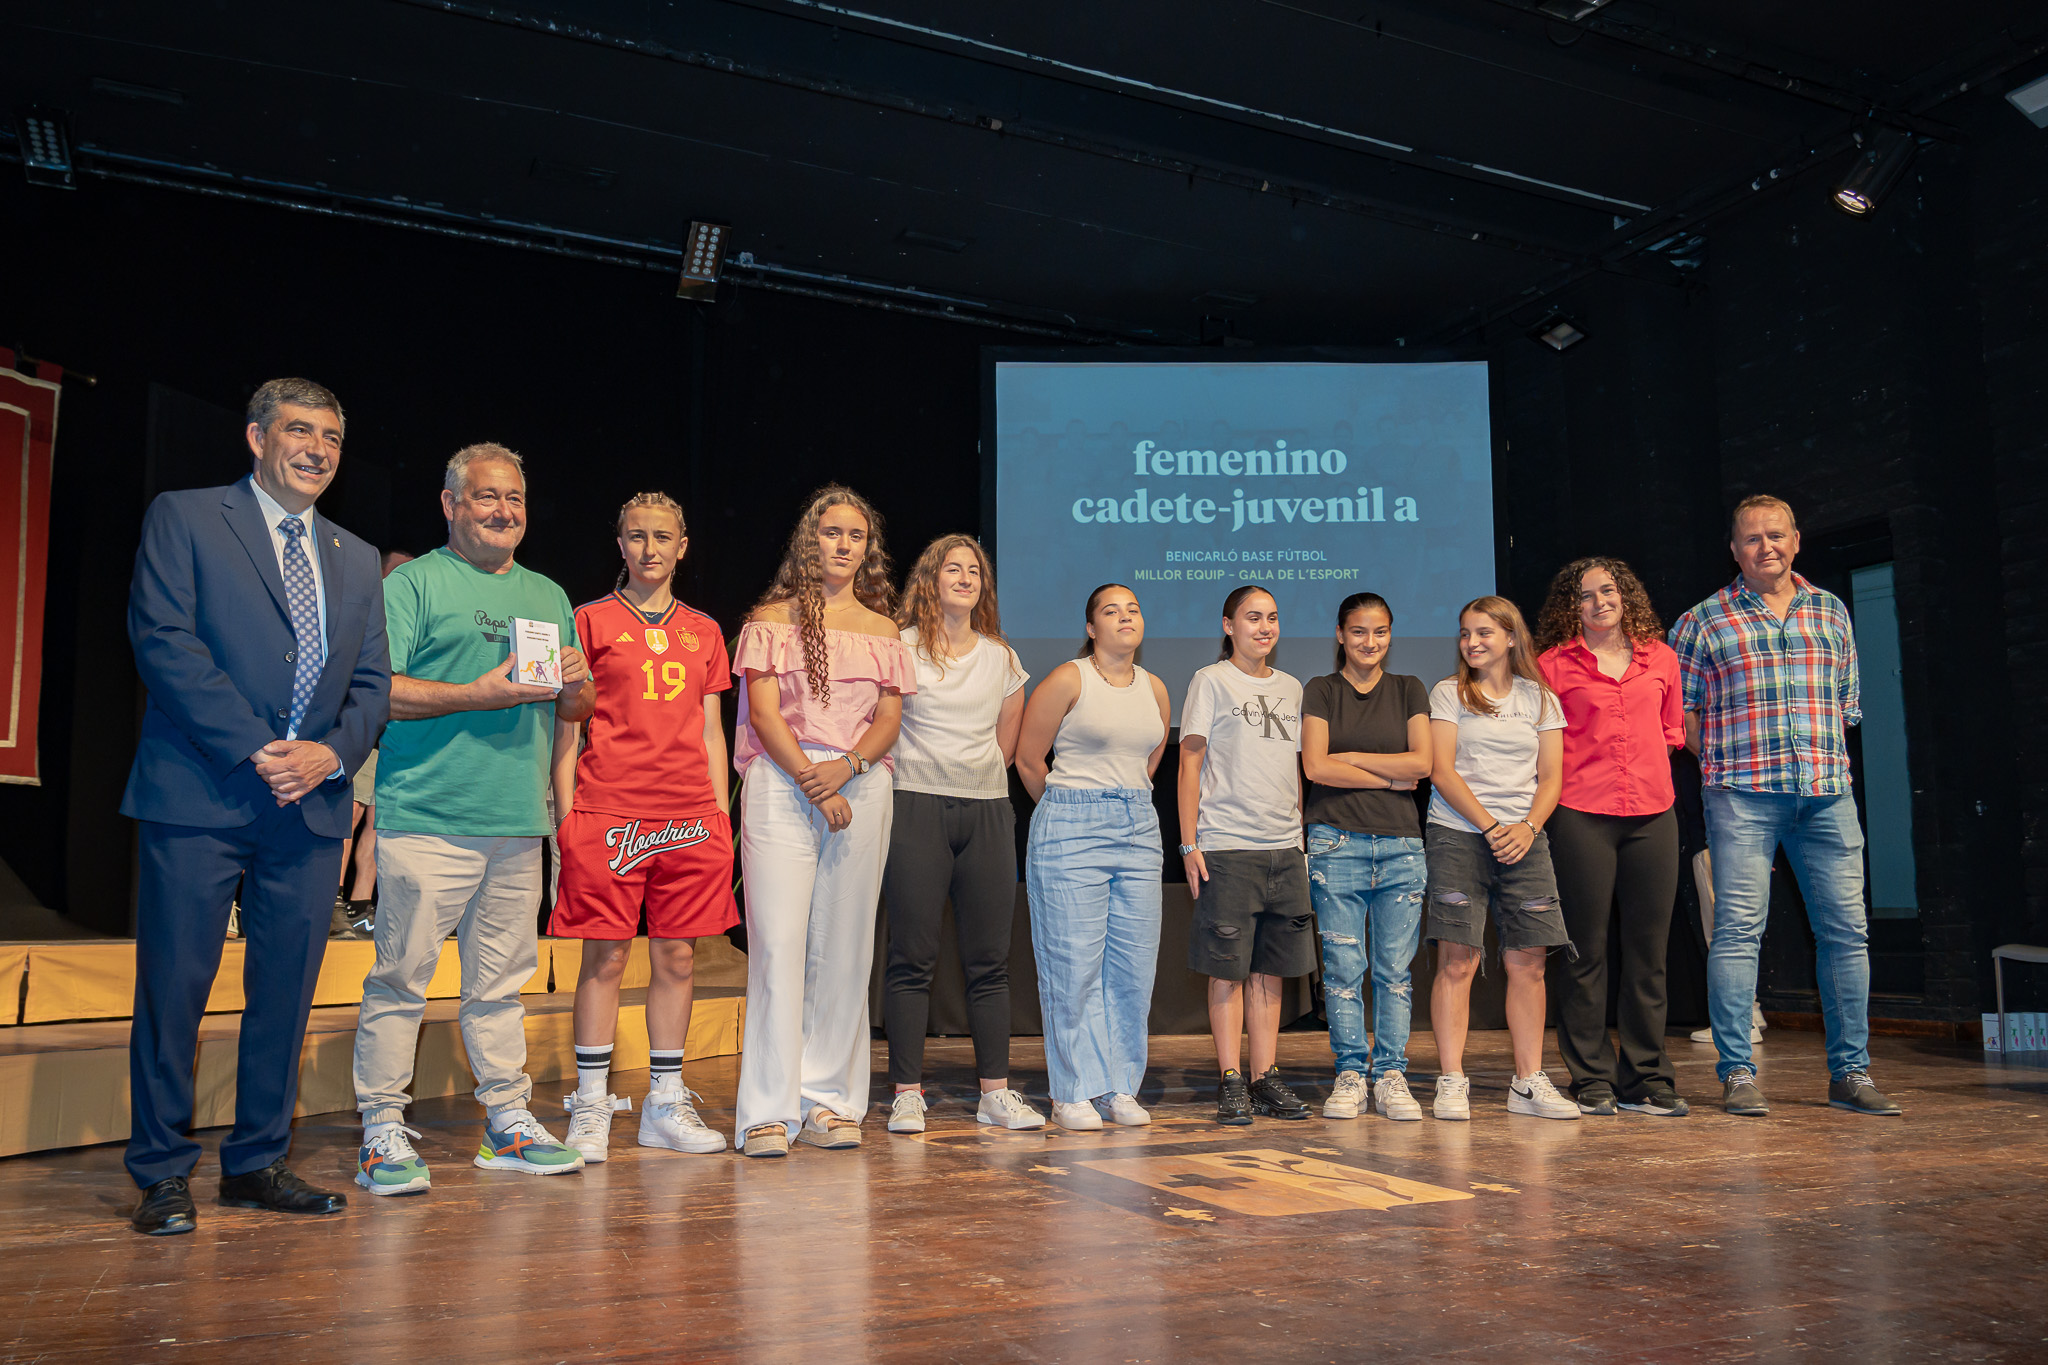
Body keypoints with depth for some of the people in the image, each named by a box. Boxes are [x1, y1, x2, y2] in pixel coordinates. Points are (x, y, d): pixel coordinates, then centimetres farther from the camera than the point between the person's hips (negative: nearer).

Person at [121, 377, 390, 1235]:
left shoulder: (357, 561, 18)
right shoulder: (182, 519, 4)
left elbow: (372, 682, 13)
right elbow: (163, 642, -7)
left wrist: (331, 754, -7)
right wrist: (254, 751, -14)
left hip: (311, 804, 4)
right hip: (199, 796, -4)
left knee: (286, 992, 7)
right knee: (173, 987, 0)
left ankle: (257, 1164, 20)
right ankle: (163, 1174, 14)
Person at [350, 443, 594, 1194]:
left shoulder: (547, 595, 20)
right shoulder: (412, 583, 1)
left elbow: (579, 709, 22)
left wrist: (574, 684, -1)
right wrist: (477, 695, -16)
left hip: (518, 823, 6)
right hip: (426, 820, -5)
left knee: (501, 981, 11)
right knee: (401, 977, -4)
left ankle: (508, 1121, 19)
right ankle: (382, 1131, 6)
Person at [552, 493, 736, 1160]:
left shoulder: (703, 631, 15)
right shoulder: (591, 621, 5)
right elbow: (566, 725, 3)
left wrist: (722, 813, 9)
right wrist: (565, 812, -4)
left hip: (690, 818, 4)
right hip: (608, 814, -3)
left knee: (677, 959, 6)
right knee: (605, 958, -1)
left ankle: (666, 1104, 16)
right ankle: (591, 1107, 10)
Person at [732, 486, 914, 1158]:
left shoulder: (881, 629, 17)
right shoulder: (773, 618, 8)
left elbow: (889, 719, 9)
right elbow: (764, 712, -2)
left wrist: (847, 766, -11)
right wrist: (813, 783, -13)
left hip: (860, 789, 3)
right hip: (781, 787, -3)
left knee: (843, 949, 3)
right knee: (779, 943, -9)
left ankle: (829, 1101, 10)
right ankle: (769, 1110, -4)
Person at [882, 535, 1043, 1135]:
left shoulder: (1003, 658, 15)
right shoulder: (899, 647, 3)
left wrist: (976, 784, 14)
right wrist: (920, 778, 3)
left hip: (988, 813, 4)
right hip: (916, 810, -4)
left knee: (990, 959, 3)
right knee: (912, 958, -4)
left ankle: (995, 1091, 10)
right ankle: (907, 1094, 2)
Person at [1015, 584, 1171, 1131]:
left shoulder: (1155, 690, 12)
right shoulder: (1067, 680, -4)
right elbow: (1028, 760, -1)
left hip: (1139, 830, 6)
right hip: (1070, 834, -5)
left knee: (1134, 965, 4)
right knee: (1074, 965, -4)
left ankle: (1119, 1087, 15)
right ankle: (1073, 1093, 6)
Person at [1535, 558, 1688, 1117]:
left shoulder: (1661, 658, 12)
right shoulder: (1554, 664, 3)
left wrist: (1645, 760, 10)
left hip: (1652, 815, 3)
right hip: (1581, 816, -3)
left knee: (1648, 951, 6)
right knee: (1586, 952, 1)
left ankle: (1646, 1080, 15)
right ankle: (1591, 1082, 9)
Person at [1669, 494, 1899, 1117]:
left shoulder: (1831, 612, 17)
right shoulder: (1703, 622, 6)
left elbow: (1846, 704, 20)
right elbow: (1679, 710, 6)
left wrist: (1824, 762, 9)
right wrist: (1725, 762, 0)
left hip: (1827, 792, 4)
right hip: (1742, 794, -3)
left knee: (1846, 928, 3)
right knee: (1738, 929, -7)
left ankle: (1850, 1072, 14)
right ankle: (1738, 1073, 0)